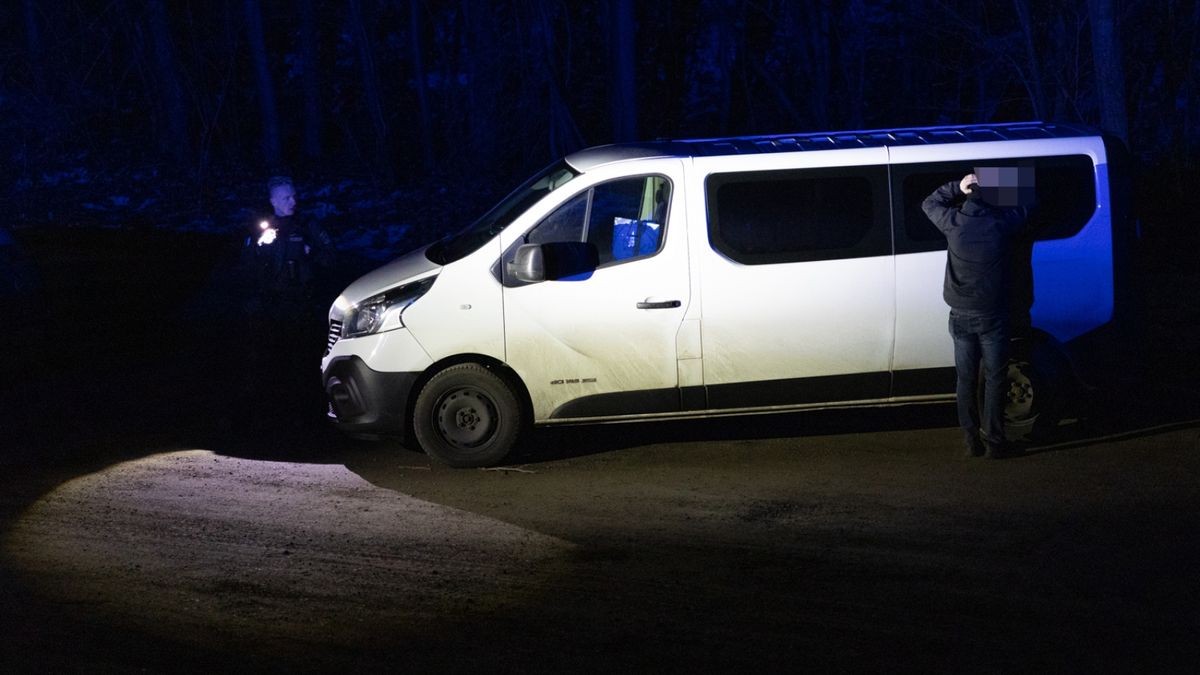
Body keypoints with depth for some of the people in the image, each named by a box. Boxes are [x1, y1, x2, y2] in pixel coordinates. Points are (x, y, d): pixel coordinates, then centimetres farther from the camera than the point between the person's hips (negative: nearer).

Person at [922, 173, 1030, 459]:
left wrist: (958, 187, 9)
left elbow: (929, 203, 14)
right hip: (992, 316, -2)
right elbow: (1026, 208, 12)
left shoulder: (953, 222, -6)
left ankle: (972, 441, 10)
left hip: (961, 316, 2)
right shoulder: (1003, 222, -10)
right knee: (994, 379, 5)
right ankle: (994, 442, 5)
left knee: (966, 379, 8)